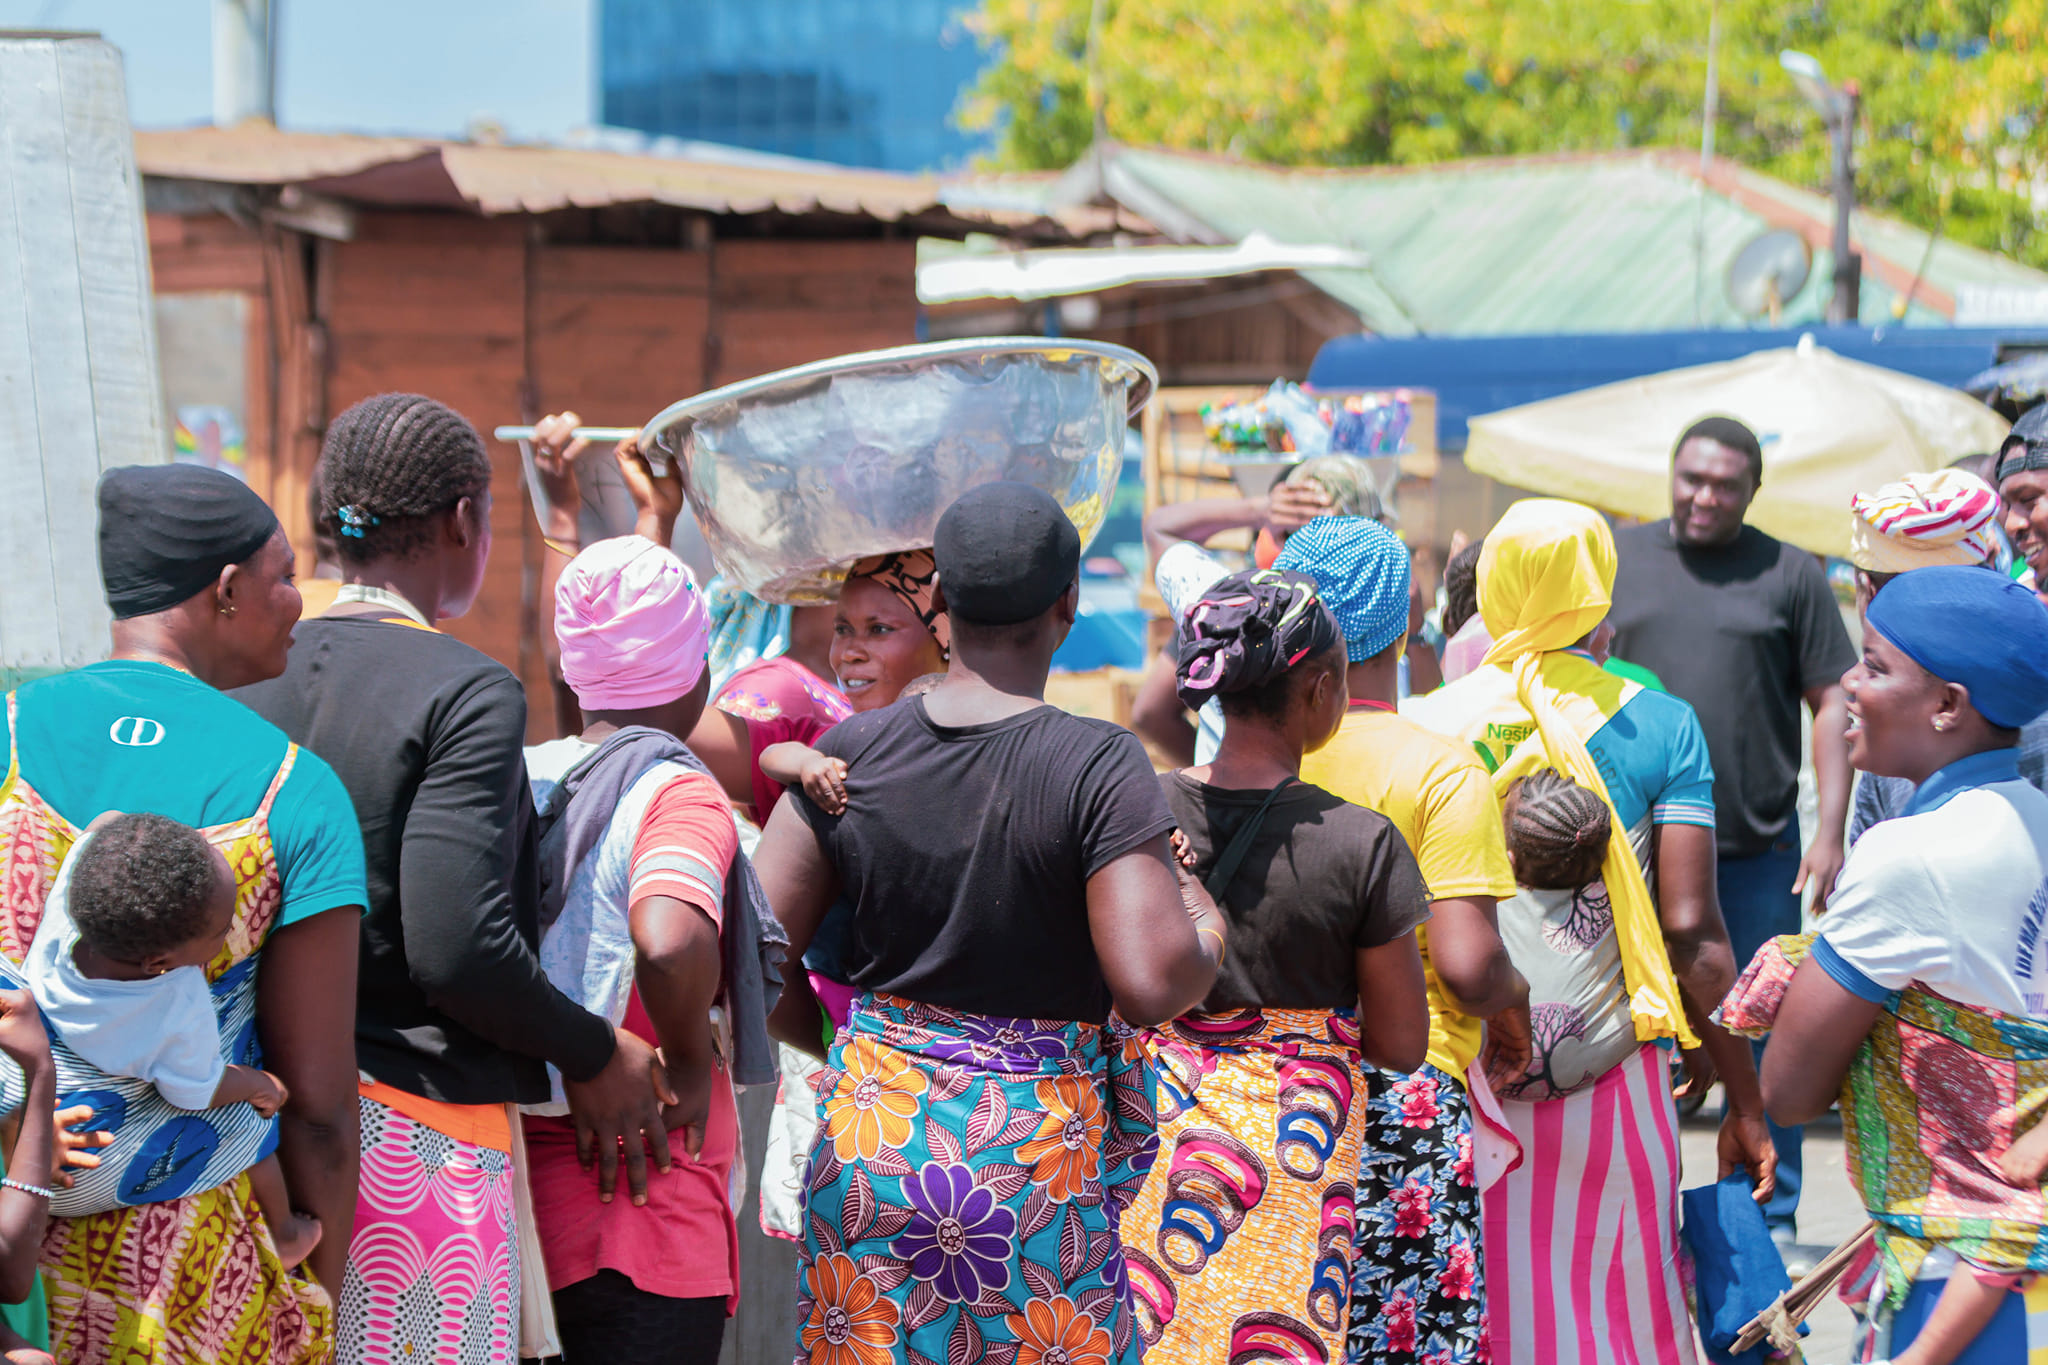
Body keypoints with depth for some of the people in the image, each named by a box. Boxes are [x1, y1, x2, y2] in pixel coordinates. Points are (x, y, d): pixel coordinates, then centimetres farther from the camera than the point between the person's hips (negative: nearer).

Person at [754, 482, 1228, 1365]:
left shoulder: (852, 754, -1)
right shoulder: (1100, 765, -13)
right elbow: (1154, 986, -19)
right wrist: (1209, 925, 2)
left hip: (870, 1148, 4)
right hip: (1037, 1155, -4)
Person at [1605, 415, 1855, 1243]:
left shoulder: (1790, 574, 3)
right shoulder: (1616, 559, 8)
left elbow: (1831, 703, 3)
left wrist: (1830, 831, -5)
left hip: (1759, 849, -1)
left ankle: (1772, 1212, 15)